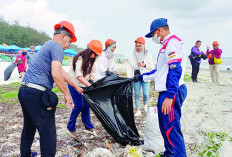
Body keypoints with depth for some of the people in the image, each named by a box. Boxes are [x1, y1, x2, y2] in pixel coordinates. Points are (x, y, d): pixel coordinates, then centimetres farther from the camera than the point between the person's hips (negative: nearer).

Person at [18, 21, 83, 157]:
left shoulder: (48, 45, 22)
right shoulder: (57, 47, -9)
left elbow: (61, 71, 27)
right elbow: (56, 74, -21)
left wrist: (76, 86, 32)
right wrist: (67, 93, -10)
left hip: (24, 90, 11)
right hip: (37, 94, -10)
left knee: (29, 128, 23)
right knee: (48, 132, -4)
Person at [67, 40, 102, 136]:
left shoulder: (91, 60, 1)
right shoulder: (80, 59, -24)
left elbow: (93, 71, 9)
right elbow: (79, 76, -31)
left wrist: (91, 79, -12)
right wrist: (90, 85, -38)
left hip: (84, 84, 7)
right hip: (74, 84, -7)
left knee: (86, 105, 7)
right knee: (79, 106, -7)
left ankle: (88, 126, 21)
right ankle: (70, 127, 10)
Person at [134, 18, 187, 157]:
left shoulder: (172, 41, -10)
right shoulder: (167, 44, 23)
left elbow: (175, 70, -22)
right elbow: (161, 70, 30)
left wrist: (169, 96, -29)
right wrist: (141, 77, 35)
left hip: (171, 92, -11)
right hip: (167, 92, 11)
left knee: (171, 129, -10)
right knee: (165, 127, 19)